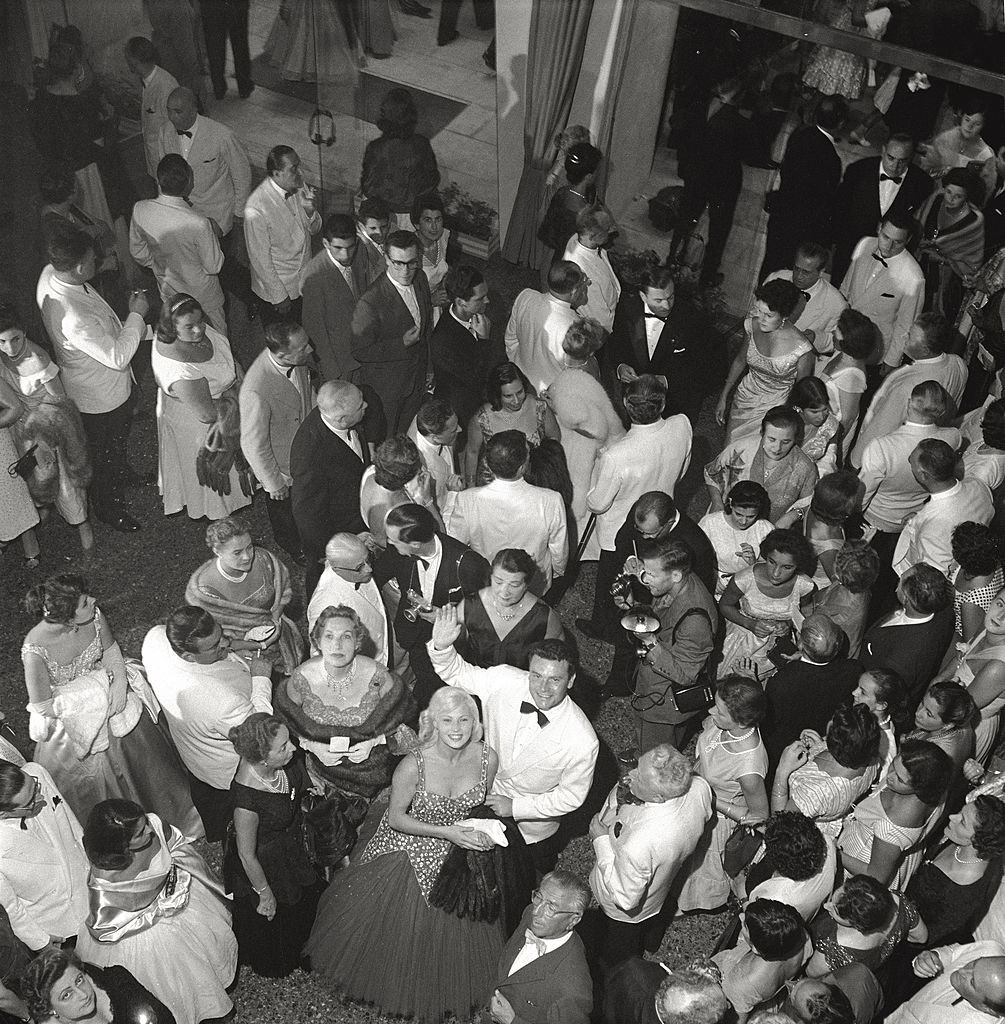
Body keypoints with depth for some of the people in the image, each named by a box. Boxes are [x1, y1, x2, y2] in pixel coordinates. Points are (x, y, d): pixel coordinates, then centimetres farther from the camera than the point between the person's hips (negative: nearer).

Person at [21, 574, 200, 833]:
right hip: (75, 722, -5)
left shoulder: (93, 615, -22)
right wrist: (100, 683, -25)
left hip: (114, 701, 5)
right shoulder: (35, 651, -35)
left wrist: (119, 680, -21)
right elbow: (44, 707, -24)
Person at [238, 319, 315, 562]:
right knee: (283, 506, 26)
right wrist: (273, 483, -16)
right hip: (281, 465, -5)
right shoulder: (256, 391, -43)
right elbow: (253, 445, -28)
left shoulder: (299, 360, -22)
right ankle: (291, 547, 56)